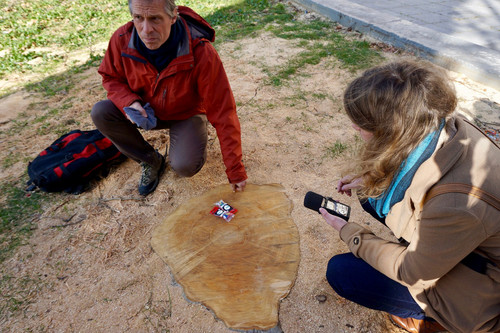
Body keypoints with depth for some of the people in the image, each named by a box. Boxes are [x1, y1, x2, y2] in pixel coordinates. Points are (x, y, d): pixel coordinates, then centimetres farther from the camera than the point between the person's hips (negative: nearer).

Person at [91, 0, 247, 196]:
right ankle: (151, 160, 1)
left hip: (187, 114, -4)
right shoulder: (122, 39, -19)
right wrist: (129, 102, -25)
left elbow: (222, 112, -29)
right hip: (147, 111, 4)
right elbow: (110, 77, 1)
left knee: (185, 166, -30)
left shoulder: (201, 53, -31)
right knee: (100, 113, -19)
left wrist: (235, 171, -26)